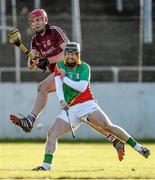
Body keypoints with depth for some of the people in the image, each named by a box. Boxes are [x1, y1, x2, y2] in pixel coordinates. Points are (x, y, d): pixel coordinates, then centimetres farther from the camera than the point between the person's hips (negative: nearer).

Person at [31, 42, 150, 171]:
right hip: (70, 109, 3)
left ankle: (137, 147, -10)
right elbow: (58, 86, -4)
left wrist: (65, 78, -12)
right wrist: (62, 101, -21)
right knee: (52, 133, -13)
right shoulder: (60, 66, 8)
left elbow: (82, 87, -13)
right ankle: (47, 164, -8)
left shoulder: (84, 67, 0)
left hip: (87, 104, -3)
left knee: (108, 126, -16)